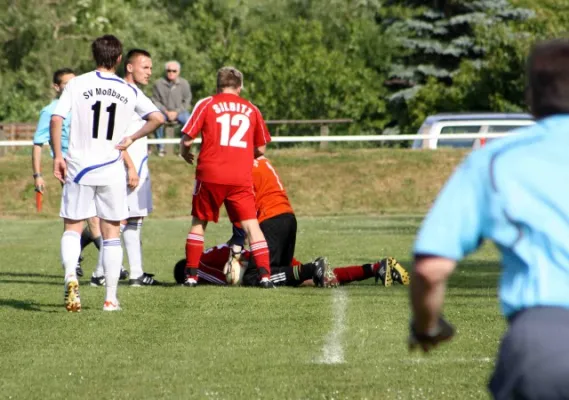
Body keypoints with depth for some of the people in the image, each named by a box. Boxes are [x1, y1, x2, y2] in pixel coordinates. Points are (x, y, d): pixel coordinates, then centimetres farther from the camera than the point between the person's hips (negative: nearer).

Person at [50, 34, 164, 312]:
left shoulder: (77, 84, -3)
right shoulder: (129, 91, 3)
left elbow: (56, 118, -10)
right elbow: (157, 118, -3)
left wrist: (57, 156, -2)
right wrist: (132, 138, 8)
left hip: (78, 167, -1)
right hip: (111, 170, 1)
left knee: (72, 228, 8)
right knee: (111, 233, 10)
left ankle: (70, 276, -19)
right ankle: (111, 297, 9)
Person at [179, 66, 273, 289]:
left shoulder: (206, 105, 4)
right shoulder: (251, 109, 11)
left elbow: (187, 139, 0)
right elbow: (261, 149, 18)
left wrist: (185, 153, 22)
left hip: (210, 173, -1)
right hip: (241, 177, 1)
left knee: (199, 222, 14)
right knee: (251, 224, 2)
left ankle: (191, 274, 12)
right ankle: (264, 274, -10)